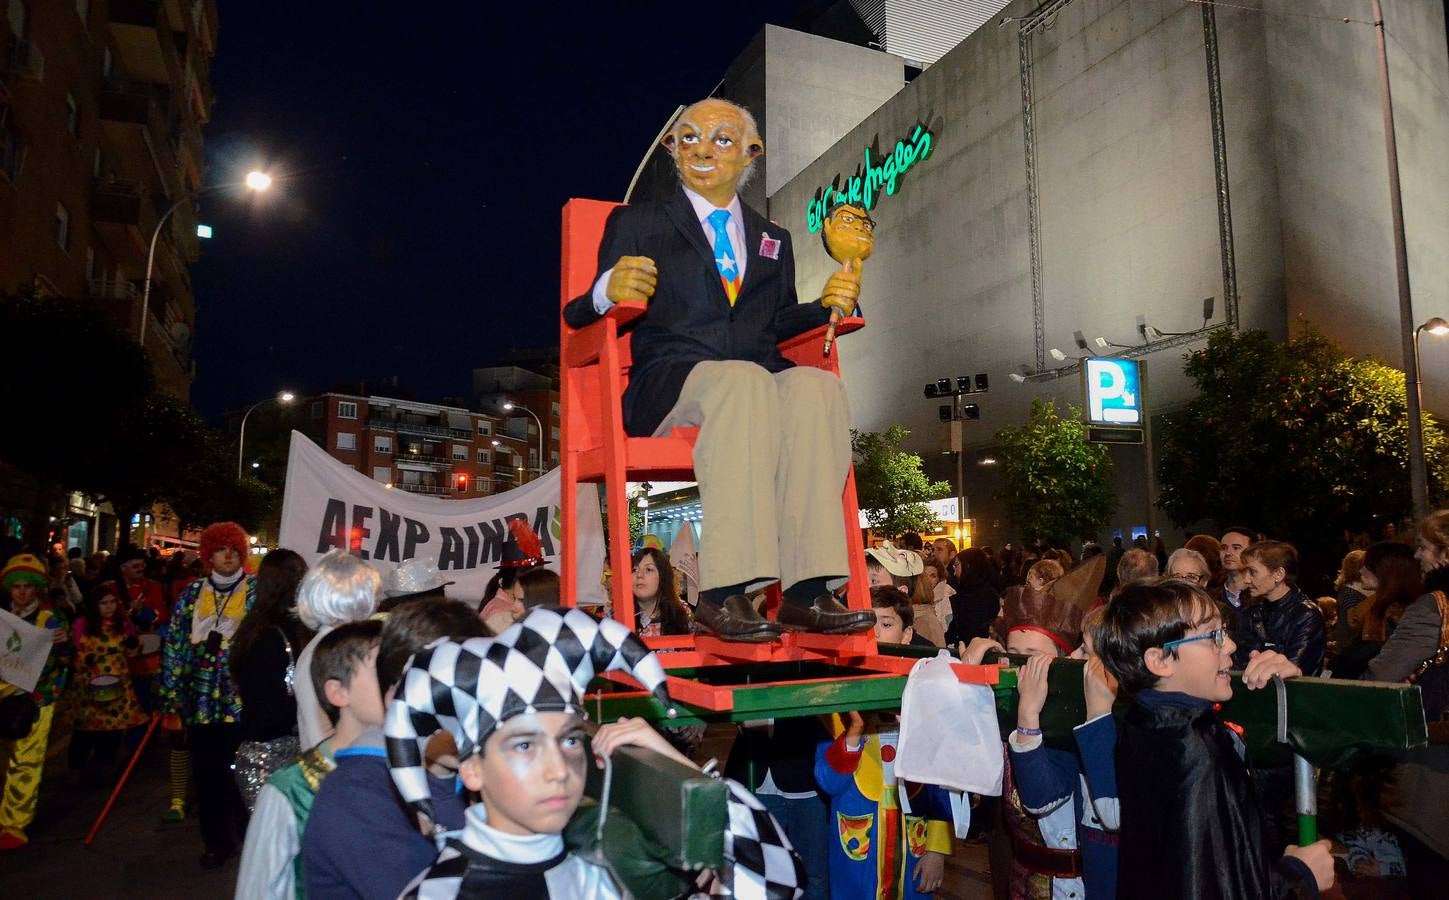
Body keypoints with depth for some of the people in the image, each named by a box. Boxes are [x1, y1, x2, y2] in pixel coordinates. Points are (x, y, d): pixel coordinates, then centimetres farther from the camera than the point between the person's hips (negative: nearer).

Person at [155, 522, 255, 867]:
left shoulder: (256, 591, 0)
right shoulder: (193, 593, 7)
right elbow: (175, 645, 9)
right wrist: (171, 699, 5)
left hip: (241, 699, -3)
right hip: (200, 701, 3)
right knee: (206, 774, 9)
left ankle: (250, 837, 18)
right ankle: (216, 842, 24)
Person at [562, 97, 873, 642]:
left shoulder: (774, 239, 30)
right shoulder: (635, 223, 18)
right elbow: (580, 318, 7)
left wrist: (829, 305, 3)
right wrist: (609, 292, -17)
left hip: (760, 379, 4)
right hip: (668, 382, -3)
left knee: (816, 385, -32)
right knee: (743, 380, -38)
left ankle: (807, 591, -37)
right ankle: (724, 593, -41)